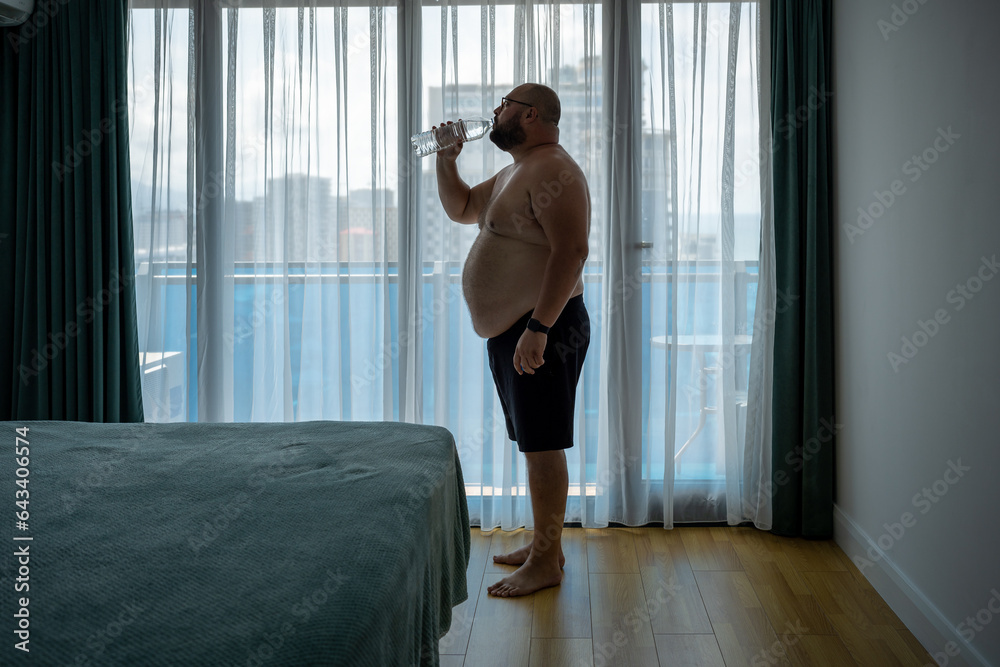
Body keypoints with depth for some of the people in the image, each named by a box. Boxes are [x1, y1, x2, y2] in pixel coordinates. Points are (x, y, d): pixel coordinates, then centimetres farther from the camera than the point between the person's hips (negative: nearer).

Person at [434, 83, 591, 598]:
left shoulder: (553, 171, -14)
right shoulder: (513, 173, 20)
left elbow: (571, 251, -24)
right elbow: (460, 208, 30)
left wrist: (538, 328, -29)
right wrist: (447, 158, 14)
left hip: (543, 329, -10)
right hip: (510, 328, 10)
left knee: (543, 444, -4)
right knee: (534, 442, 15)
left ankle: (547, 561, 6)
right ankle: (543, 543, 26)